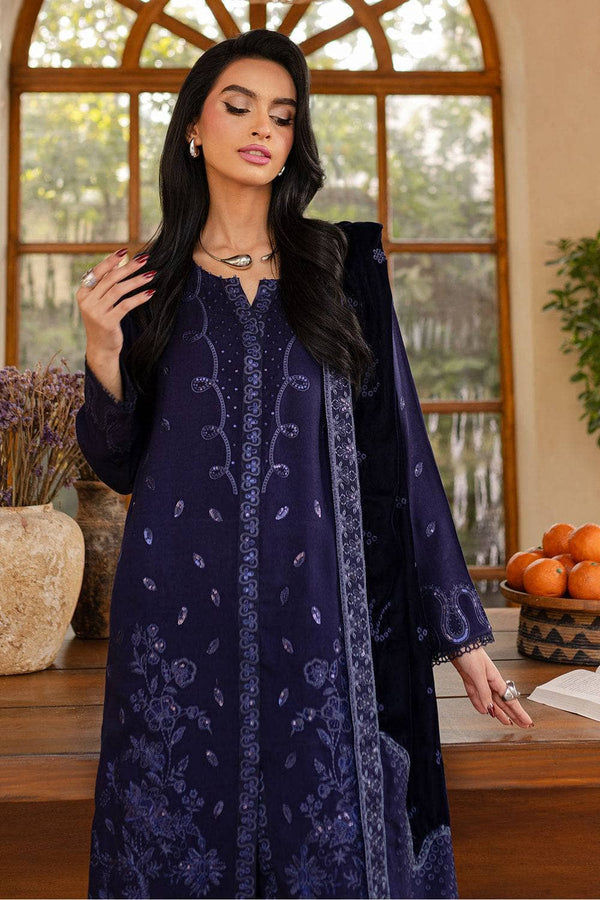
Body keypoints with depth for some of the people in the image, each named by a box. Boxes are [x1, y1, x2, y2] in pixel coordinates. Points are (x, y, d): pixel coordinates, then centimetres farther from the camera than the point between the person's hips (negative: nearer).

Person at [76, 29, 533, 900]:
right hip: (180, 607, 1)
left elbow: (399, 448, 3)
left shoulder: (346, 264, 6)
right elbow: (120, 465, 9)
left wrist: (461, 629, 0)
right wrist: (103, 353, -8)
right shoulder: (150, 280, 7)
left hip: (318, 606, 0)